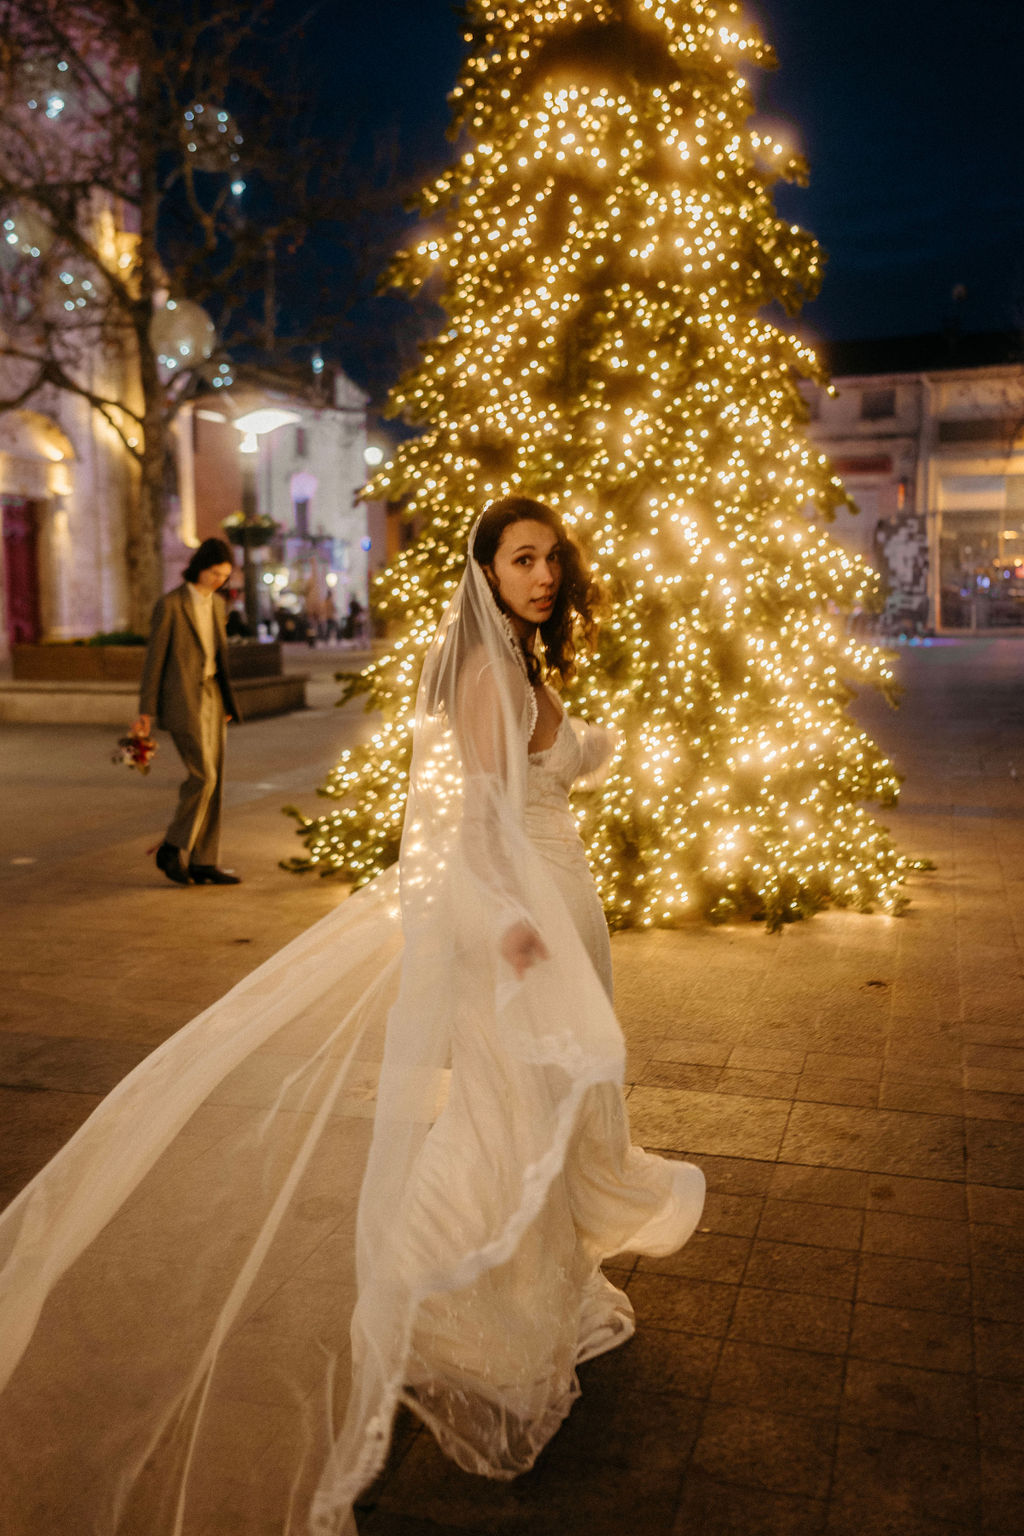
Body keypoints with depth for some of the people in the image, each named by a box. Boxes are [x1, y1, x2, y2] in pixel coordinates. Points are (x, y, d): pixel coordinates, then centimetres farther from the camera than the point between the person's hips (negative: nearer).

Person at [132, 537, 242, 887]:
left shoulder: (216, 606, 12)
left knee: (212, 781, 4)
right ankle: (173, 849, 4)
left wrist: (225, 702, 15)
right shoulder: (169, 604, -9)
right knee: (202, 777, -13)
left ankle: (203, 862, 8)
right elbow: (154, 658, -8)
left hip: (211, 699, 7)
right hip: (182, 701, -7)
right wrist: (146, 712, -8)